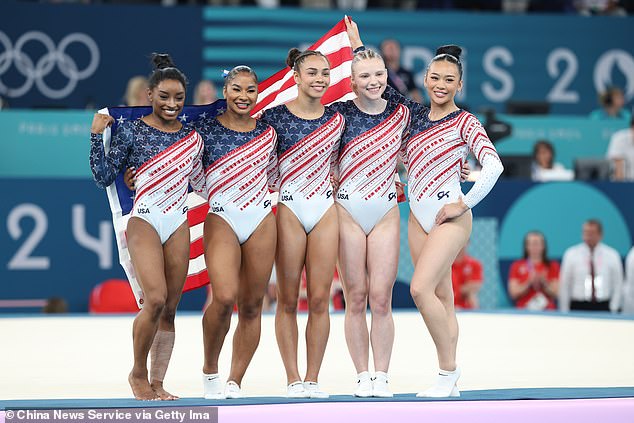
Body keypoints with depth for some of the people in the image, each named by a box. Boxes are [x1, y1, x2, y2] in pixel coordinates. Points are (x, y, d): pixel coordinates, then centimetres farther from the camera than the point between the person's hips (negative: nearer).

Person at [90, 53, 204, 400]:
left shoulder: (191, 135, 10)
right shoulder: (131, 130, -1)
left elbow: (199, 183, 19)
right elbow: (104, 178, -2)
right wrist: (96, 136, -11)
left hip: (178, 224, 4)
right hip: (145, 220, -4)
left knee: (169, 309, 2)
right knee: (155, 299, -19)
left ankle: (157, 383, 9)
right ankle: (138, 373, -1)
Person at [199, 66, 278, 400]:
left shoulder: (267, 132, 9)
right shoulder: (206, 129, 1)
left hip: (261, 221, 3)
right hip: (221, 219, -3)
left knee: (252, 306, 2)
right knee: (224, 297, -21)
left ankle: (234, 381, 11)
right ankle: (209, 370, 0)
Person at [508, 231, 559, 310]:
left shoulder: (553, 266, 7)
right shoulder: (517, 266, 6)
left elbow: (556, 294, 3)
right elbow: (513, 294, 0)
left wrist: (544, 282, -13)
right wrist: (529, 282, -12)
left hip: (547, 313, 1)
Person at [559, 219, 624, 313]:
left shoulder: (612, 255, 3)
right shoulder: (571, 255, 1)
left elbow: (617, 284, 7)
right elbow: (564, 285, 3)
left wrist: (613, 310, 0)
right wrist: (564, 313, 0)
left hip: (603, 308, 1)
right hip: (578, 307, -1)